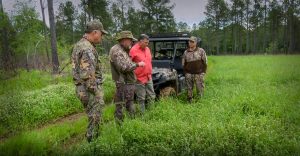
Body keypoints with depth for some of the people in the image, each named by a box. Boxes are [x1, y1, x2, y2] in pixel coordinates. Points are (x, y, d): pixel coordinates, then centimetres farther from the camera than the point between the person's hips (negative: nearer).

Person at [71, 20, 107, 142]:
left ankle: (92, 139, 33)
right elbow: (88, 75, -26)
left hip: (81, 88, 10)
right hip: (90, 90, -10)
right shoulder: (87, 49, -20)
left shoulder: (78, 45, 12)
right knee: (94, 118, 2)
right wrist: (97, 93, -19)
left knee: (93, 117, 21)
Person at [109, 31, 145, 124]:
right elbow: (123, 67, -25)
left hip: (130, 82, 11)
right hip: (123, 84, -11)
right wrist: (137, 64, -17)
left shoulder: (123, 50, 16)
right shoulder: (116, 50, -16)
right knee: (120, 106, -3)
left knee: (130, 105, 20)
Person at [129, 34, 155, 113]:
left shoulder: (147, 49, 10)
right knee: (141, 99, 5)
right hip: (139, 78, -7)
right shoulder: (133, 50, -12)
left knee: (151, 96, 13)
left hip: (148, 78, 7)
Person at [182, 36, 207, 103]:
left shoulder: (201, 51, 2)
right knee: (189, 89, 5)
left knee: (200, 89, 1)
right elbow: (183, 64, 14)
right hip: (189, 74, 2)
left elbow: (205, 62, 3)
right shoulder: (186, 52, 7)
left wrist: (203, 72, -3)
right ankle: (190, 102, 16)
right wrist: (186, 72, 5)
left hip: (199, 74, -1)